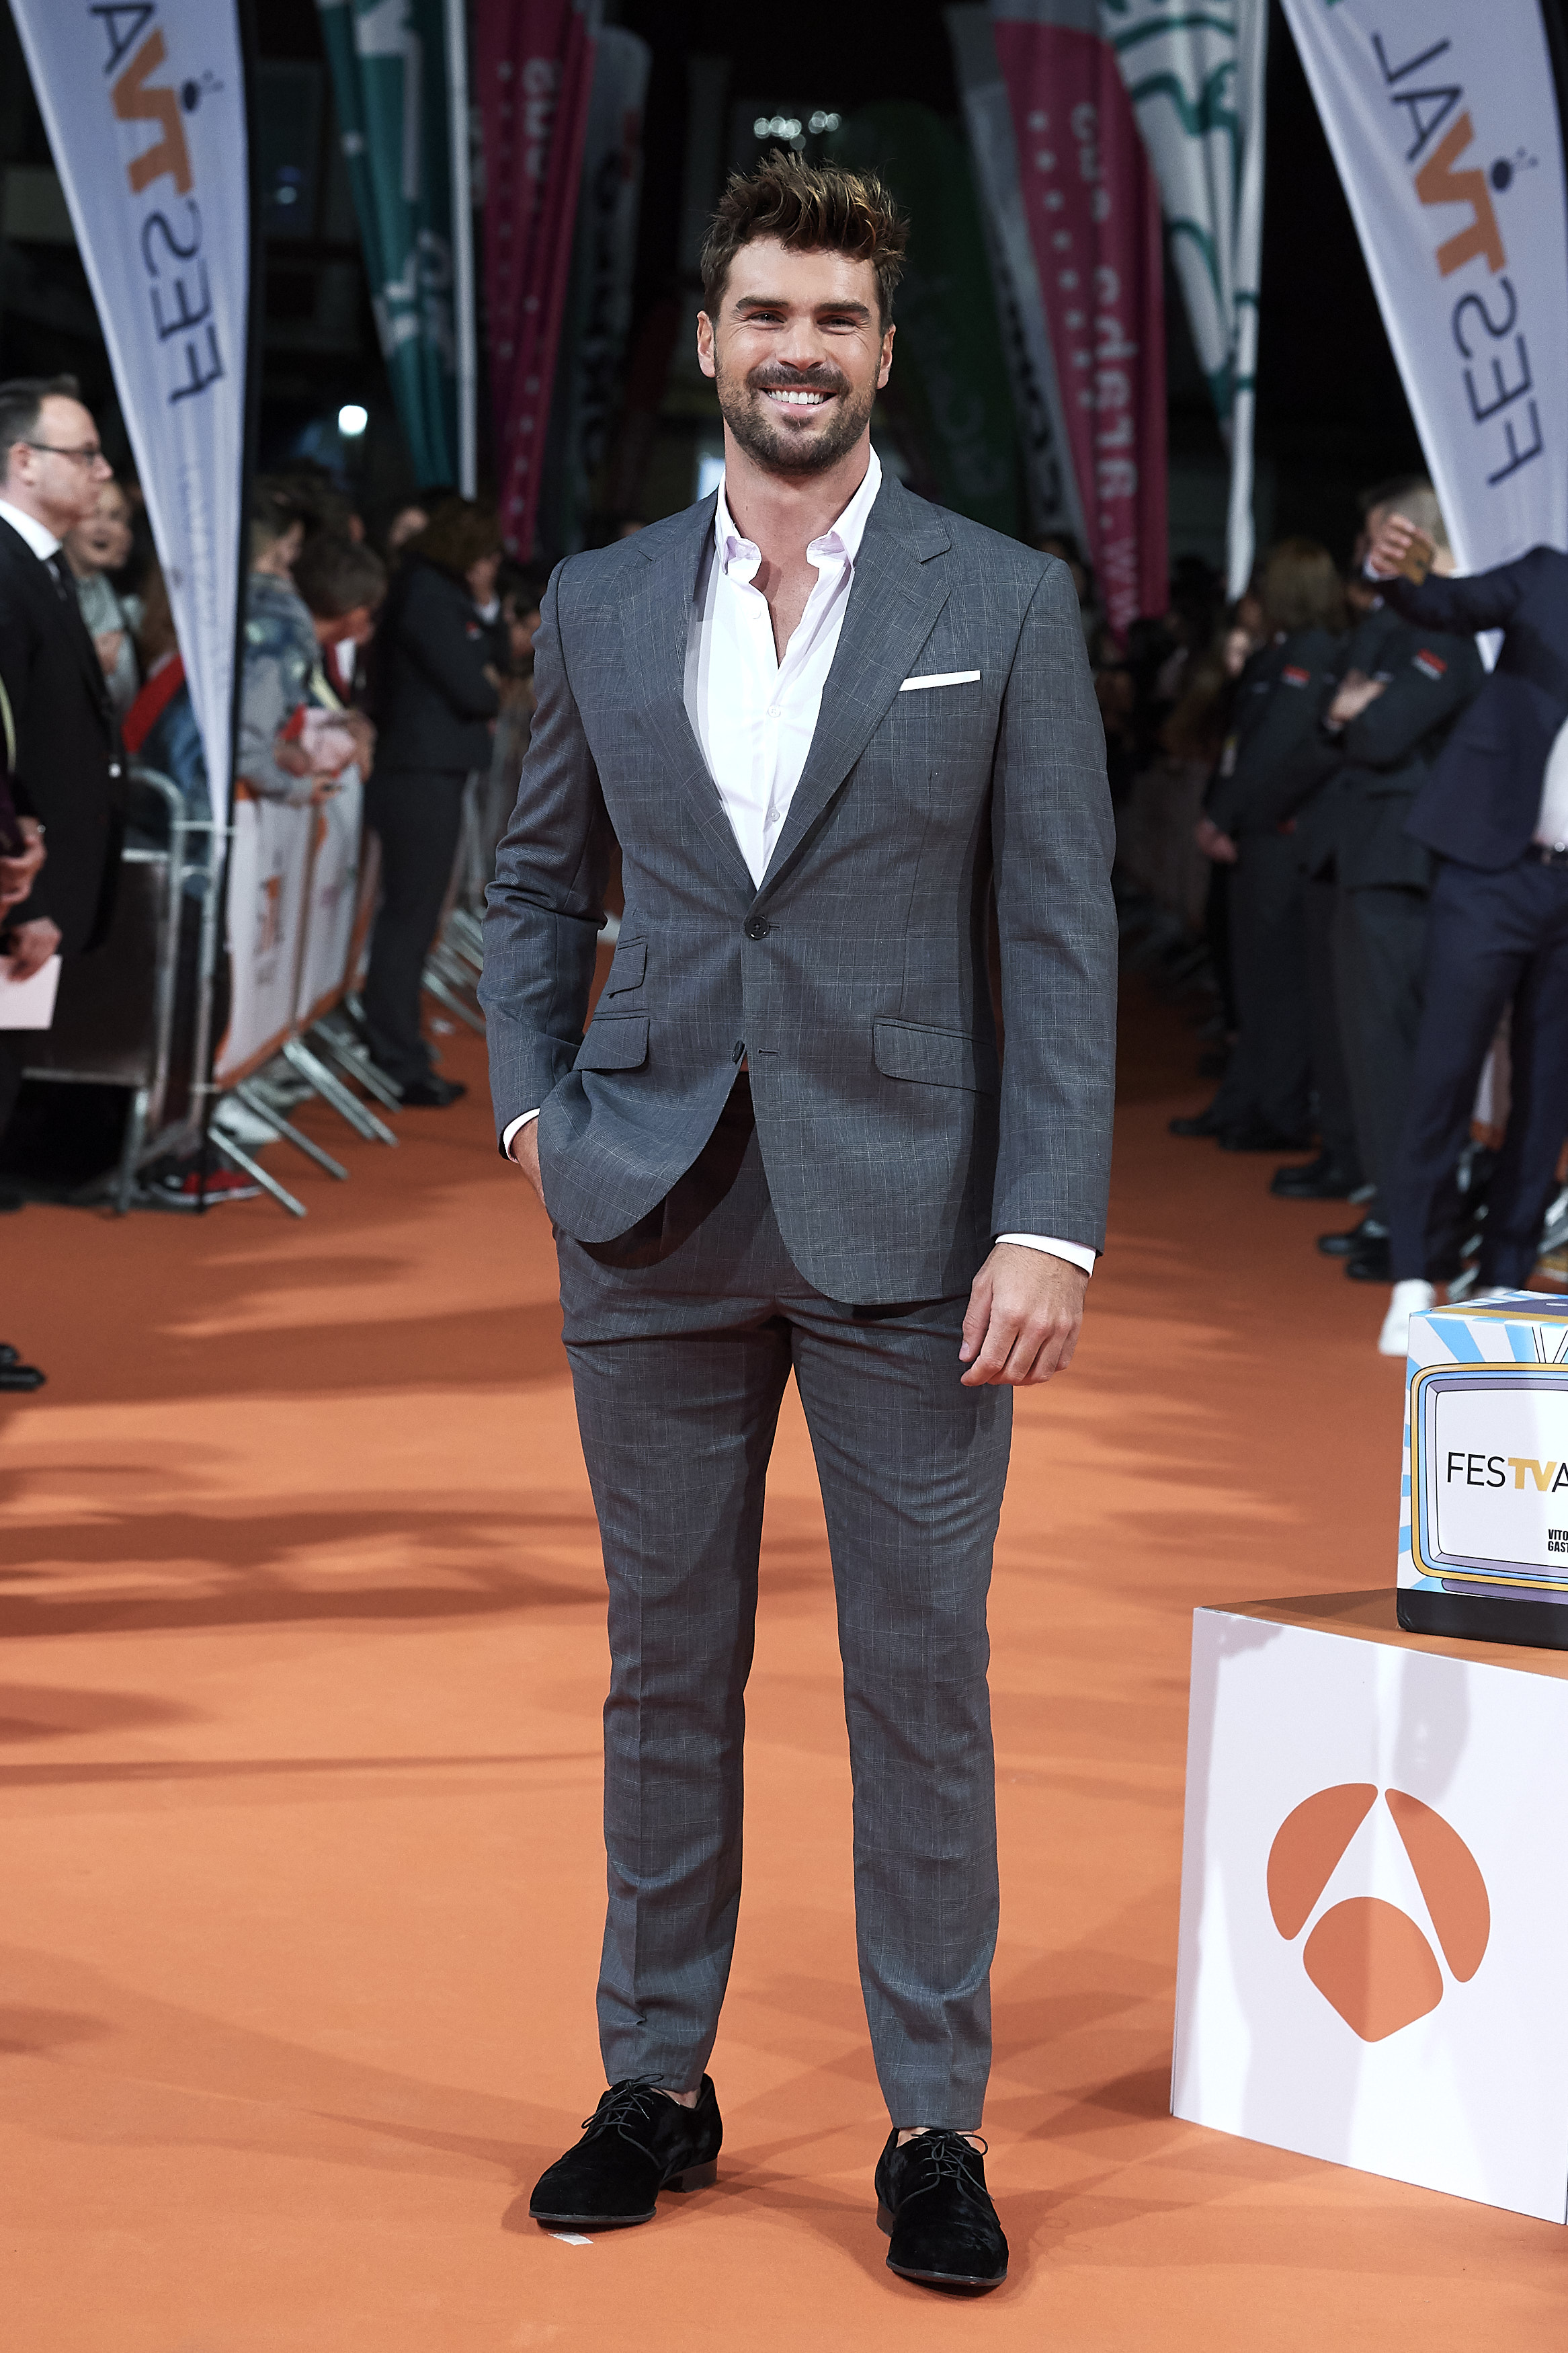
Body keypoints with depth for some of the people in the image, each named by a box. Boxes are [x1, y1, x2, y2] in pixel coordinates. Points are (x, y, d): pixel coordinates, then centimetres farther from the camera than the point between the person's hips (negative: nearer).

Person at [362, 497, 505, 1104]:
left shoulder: (447, 593, 16)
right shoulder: (428, 596, -15)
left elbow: (495, 661, 18)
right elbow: (472, 689, -19)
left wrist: (486, 605, 3)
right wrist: (491, 696, 3)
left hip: (431, 774, 10)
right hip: (423, 775, -10)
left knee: (409, 918, 14)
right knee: (409, 920, -7)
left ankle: (396, 1055, 20)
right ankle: (399, 1063, -5)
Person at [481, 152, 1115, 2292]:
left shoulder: (1004, 605, -1)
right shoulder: (600, 606, 7)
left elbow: (1064, 935, -4)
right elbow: (540, 882, 18)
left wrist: (1052, 1226, -12)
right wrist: (532, 1099, 3)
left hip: (905, 1222, -2)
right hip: (657, 1225, 3)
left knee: (922, 1677, 2)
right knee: (668, 1667, 11)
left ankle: (935, 2129, 13)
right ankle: (657, 2083, 24)